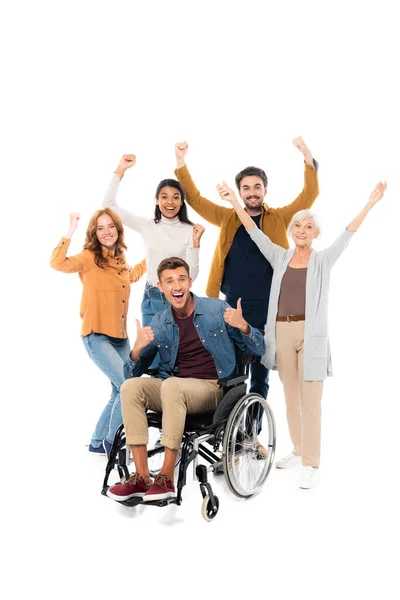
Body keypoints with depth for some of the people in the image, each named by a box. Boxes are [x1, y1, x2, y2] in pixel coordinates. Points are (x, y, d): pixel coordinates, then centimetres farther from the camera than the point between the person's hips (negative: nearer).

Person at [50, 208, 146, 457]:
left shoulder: (120, 260, 10)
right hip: (97, 337, -8)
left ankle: (98, 442, 34)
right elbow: (57, 263, -28)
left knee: (121, 394, 16)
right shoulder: (89, 258, -10)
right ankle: (112, 442, 5)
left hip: (121, 337, 8)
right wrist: (70, 231, -32)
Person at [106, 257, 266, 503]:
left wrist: (243, 326, -18)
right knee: (130, 386, -23)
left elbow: (259, 349, 3)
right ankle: (141, 477, -22)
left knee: (171, 385, -34)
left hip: (212, 388, -4)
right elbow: (133, 372, 8)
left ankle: (167, 477, -28)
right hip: (173, 389, 4)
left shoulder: (216, 309, 1)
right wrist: (137, 349, -14)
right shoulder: (159, 323, 8)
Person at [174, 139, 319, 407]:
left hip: (268, 310, -1)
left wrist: (308, 158, -19)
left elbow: (309, 195, -4)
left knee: (260, 374, 10)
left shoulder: (279, 218, 5)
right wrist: (181, 162, -3)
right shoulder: (228, 218, 8)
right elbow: (195, 199, 8)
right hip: (233, 309, 1)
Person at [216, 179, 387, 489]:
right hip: (282, 332, 4)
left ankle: (312, 464, 1)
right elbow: (255, 232, 5)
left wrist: (371, 203, -18)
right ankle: (299, 451, 28)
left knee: (310, 401, -4)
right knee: (291, 397, 13)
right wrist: (234, 200, -1)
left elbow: (347, 235, -7)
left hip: (311, 334, -3)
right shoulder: (280, 257, 10)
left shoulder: (323, 260, 3)